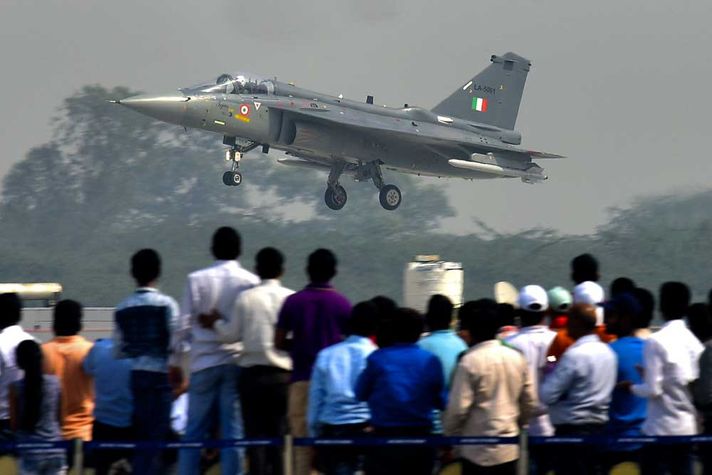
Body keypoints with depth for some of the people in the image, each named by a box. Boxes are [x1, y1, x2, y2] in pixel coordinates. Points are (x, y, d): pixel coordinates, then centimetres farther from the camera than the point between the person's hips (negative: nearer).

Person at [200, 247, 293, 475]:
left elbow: (231, 334, 1)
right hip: (283, 373, 1)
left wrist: (215, 323, 18)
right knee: (278, 435, 8)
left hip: (252, 373, 0)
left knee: (255, 433, 3)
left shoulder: (246, 297, -3)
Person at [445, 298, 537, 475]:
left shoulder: (469, 361, -13)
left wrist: (449, 434, 3)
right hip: (509, 448, 6)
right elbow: (530, 403, 9)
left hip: (478, 450, -6)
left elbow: (458, 408, -14)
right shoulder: (517, 358, 4)